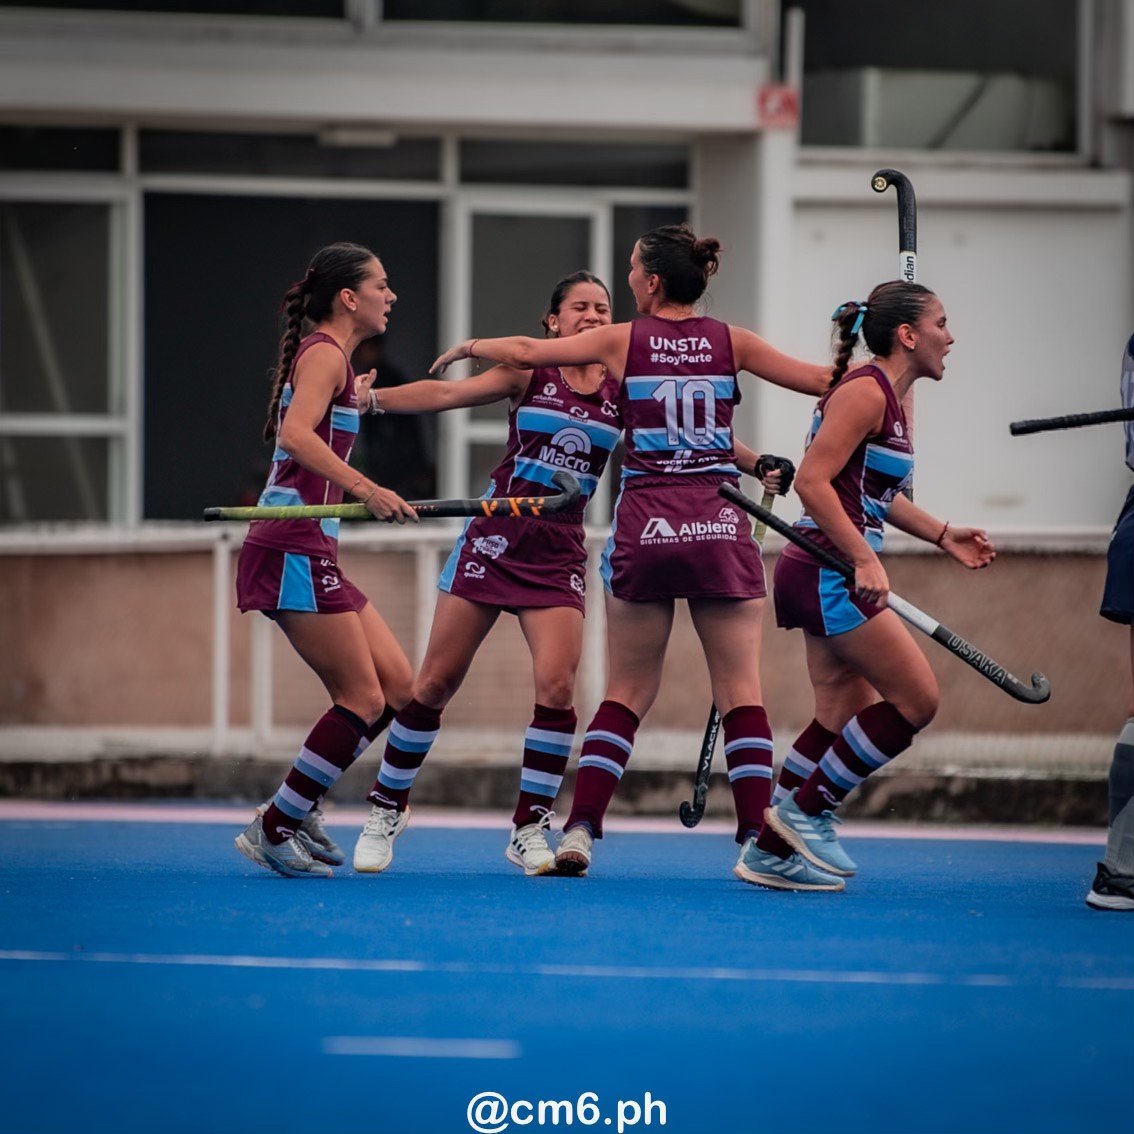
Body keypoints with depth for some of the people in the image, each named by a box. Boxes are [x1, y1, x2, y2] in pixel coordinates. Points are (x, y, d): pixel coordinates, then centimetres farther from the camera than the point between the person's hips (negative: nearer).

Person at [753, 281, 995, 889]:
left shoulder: (892, 399, 16)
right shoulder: (865, 391, -14)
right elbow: (813, 481, -21)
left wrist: (942, 535, 23)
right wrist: (864, 560, -24)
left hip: (834, 575, 10)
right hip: (829, 572, -10)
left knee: (843, 715, 10)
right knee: (916, 700, -7)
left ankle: (769, 851, 12)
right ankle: (806, 807, 1)